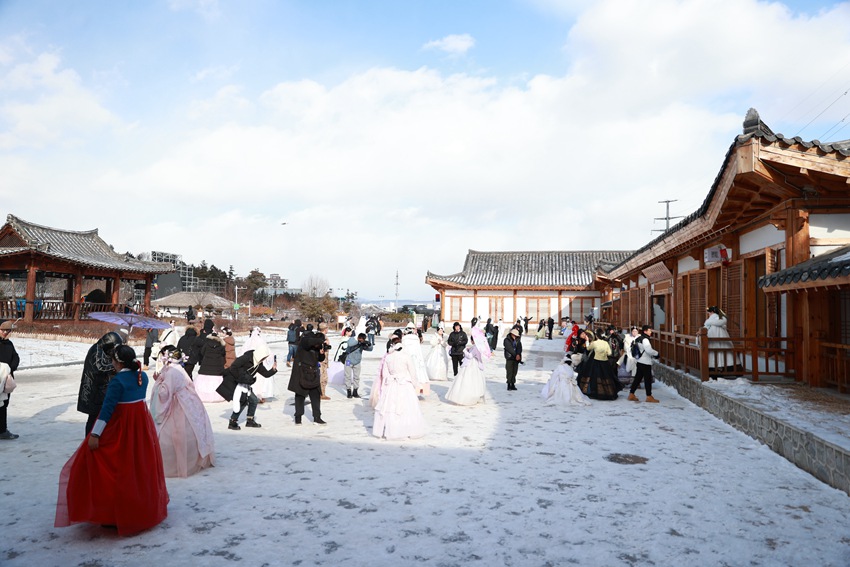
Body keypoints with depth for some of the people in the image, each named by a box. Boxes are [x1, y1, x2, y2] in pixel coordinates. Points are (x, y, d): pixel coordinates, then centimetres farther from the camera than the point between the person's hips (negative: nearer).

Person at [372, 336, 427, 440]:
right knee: (407, 408, 6)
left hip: (391, 386, 2)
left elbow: (384, 374, -2)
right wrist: (415, 385, 9)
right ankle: (409, 431, 13)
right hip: (405, 386, -2)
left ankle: (389, 431, 17)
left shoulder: (387, 357, -6)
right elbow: (412, 372, -4)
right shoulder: (405, 356, -9)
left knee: (389, 408, 10)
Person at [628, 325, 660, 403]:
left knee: (637, 378, 12)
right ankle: (649, 397, 3)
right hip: (646, 363, -9)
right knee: (648, 379, -2)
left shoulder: (638, 339, 14)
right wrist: (656, 353, -7)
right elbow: (649, 350, -24)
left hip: (640, 362, 9)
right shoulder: (645, 340, -16)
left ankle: (631, 394, 15)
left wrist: (653, 355, 17)